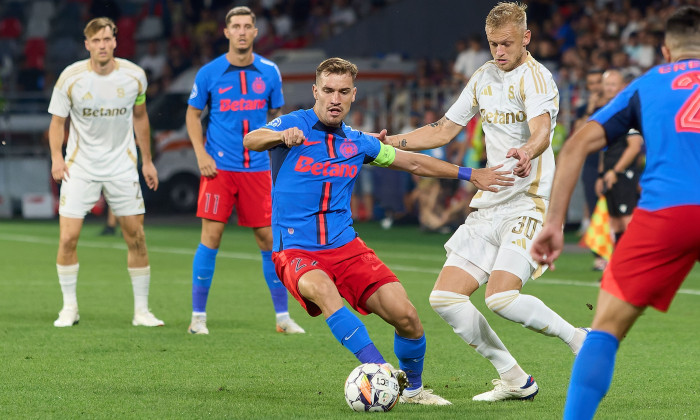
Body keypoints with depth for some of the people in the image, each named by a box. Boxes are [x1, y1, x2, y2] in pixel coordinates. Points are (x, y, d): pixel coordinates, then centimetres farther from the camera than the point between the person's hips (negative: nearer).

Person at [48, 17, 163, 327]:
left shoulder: (134, 76, -4)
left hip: (122, 167, 1)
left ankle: (141, 310, 11)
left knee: (136, 238, -1)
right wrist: (56, 157, -17)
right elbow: (57, 120, -1)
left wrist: (147, 160, 14)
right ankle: (69, 308, 7)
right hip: (80, 167, -1)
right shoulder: (70, 77, -9)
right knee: (68, 238, -9)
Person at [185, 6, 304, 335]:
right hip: (219, 168, -2)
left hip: (257, 168, 2)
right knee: (211, 237, -7)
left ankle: (282, 316, 11)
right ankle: (198, 316, 2)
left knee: (269, 239, 2)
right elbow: (193, 114, 9)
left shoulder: (269, 72, 4)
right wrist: (201, 154, -3)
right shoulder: (209, 73, -1)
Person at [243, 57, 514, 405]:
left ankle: (413, 388, 16)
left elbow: (412, 162, 23)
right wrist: (281, 136, -46)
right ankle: (381, 371, -44)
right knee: (322, 289, -38)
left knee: (405, 315, -10)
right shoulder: (293, 125, -3)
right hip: (295, 252, -4)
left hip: (345, 246, 4)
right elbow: (251, 140, -23)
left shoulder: (357, 142, 11)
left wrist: (470, 175, 22)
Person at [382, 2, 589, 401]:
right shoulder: (485, 77, 14)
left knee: (501, 297, -27)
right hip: (489, 206, 8)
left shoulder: (535, 78, -10)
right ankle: (514, 380, 7)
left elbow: (541, 130, -30)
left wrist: (527, 152, -53)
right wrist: (388, 142, 12)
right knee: (445, 298, -3)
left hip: (529, 204, -8)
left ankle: (579, 339, -5)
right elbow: (444, 130, 22)